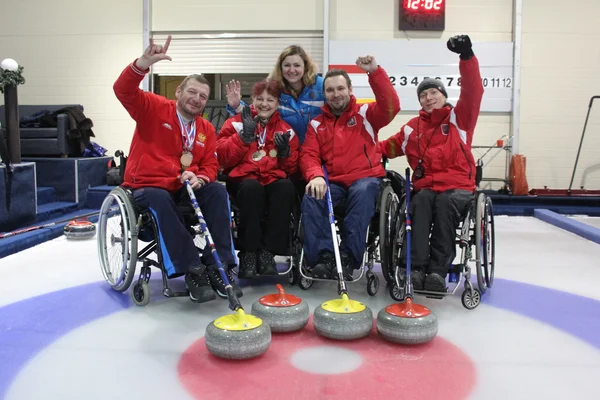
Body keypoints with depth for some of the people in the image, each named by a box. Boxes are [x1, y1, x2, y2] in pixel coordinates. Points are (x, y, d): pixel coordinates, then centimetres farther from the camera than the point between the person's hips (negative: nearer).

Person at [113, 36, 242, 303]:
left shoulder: (206, 130, 9)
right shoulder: (154, 108, -3)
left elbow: (211, 165, 7)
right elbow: (124, 90, -18)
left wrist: (199, 178, -18)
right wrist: (144, 62, -35)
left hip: (185, 189, 4)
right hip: (148, 186, -4)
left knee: (217, 191, -22)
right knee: (160, 201, -37)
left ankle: (218, 265, -24)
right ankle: (193, 271, -33)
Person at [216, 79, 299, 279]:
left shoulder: (286, 130, 14)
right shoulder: (236, 123, 9)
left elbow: (291, 168, 12)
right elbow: (223, 158, -4)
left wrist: (285, 151, -8)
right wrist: (244, 136, -14)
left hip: (274, 180, 2)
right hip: (243, 180, -2)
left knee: (286, 187, -33)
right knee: (252, 187, -36)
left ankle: (268, 251, -23)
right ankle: (248, 253, -24)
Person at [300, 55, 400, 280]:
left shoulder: (366, 114, 8)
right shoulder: (317, 124, 15)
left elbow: (391, 106, -11)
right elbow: (309, 155, 4)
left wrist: (374, 72, -20)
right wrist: (316, 176, -19)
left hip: (365, 178, -2)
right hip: (333, 182, 2)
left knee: (362, 193, -36)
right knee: (311, 198, -28)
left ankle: (348, 257, -31)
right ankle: (323, 256, -25)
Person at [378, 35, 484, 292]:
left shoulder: (459, 118, 8)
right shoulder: (413, 127, 17)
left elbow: (472, 91, -8)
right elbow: (391, 146, 19)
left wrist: (467, 57, -22)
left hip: (458, 186, -2)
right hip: (426, 185, 2)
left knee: (446, 203, -34)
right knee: (421, 203, -32)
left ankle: (438, 270, -36)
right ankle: (416, 268, -38)